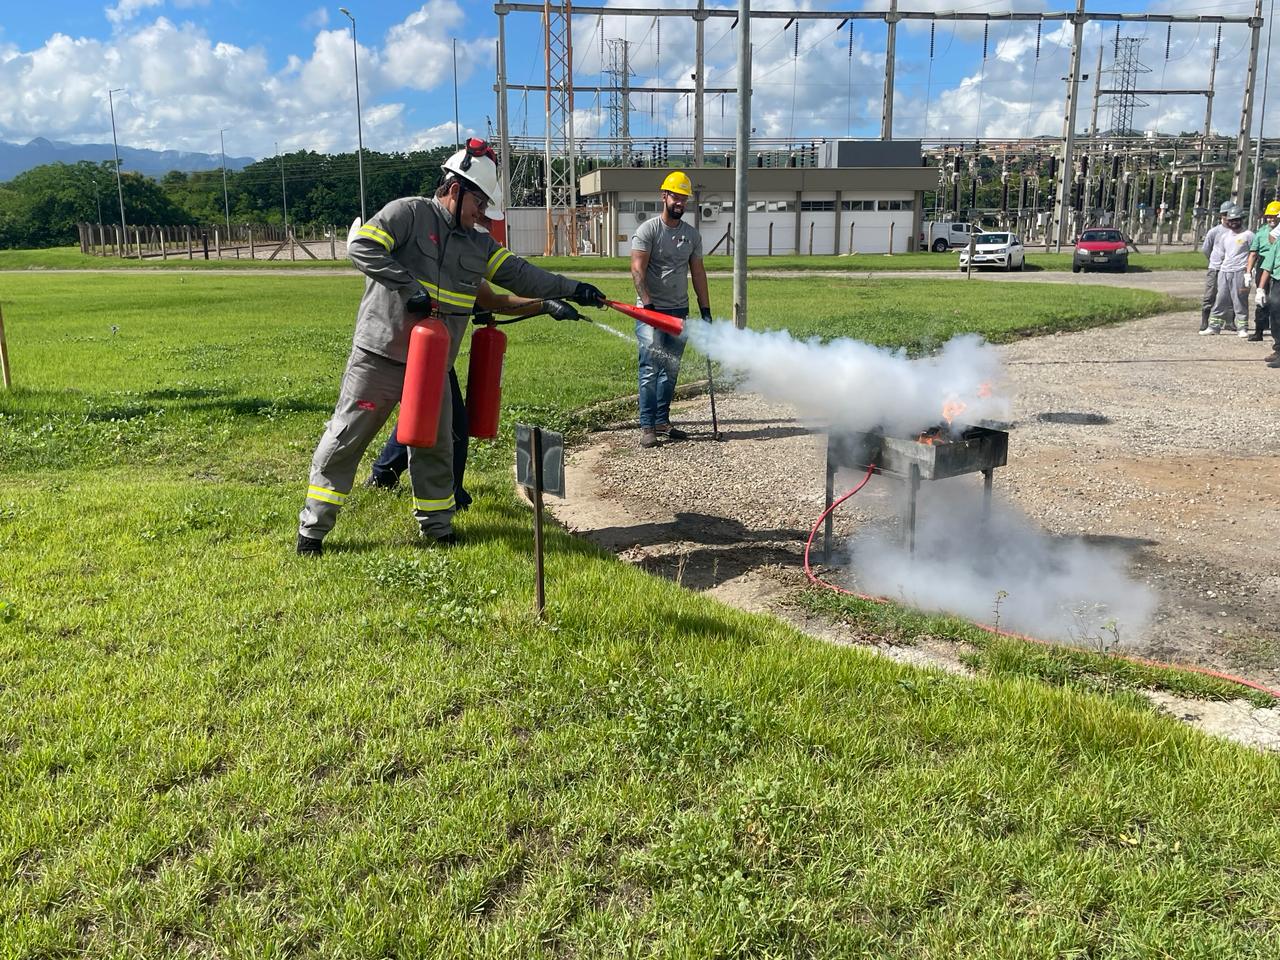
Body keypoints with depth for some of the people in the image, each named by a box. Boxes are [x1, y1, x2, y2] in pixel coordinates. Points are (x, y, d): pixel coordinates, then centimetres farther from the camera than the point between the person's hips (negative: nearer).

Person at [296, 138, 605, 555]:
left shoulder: (478, 244, 13)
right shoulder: (409, 213, -6)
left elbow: (519, 274, 12)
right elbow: (362, 246, -16)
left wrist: (571, 289, 6)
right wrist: (408, 286, -23)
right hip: (380, 356, -6)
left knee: (435, 445, 13)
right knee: (346, 438, 0)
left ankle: (436, 525, 28)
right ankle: (312, 528, 11)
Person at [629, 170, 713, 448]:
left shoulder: (692, 234, 12)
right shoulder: (648, 230, -5)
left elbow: (698, 273, 15)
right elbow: (637, 269, -13)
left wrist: (705, 309, 9)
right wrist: (648, 304, -23)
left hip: (679, 310, 6)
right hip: (651, 310, -5)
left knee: (671, 369, 8)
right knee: (651, 368, -8)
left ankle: (662, 421, 15)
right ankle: (647, 426, -5)